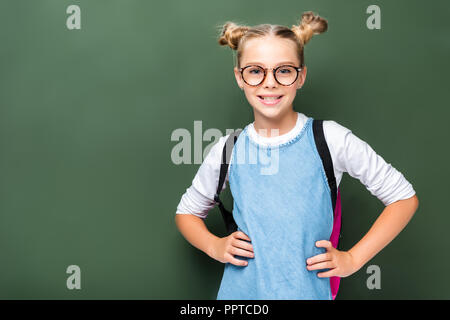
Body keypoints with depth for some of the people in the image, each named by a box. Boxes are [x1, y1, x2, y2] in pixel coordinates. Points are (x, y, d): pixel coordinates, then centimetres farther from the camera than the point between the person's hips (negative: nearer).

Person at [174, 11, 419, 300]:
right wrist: (214, 246, -6)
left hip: (309, 289, -1)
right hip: (241, 290, 2)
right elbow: (187, 212, 12)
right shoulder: (228, 149, -4)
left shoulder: (330, 138, -11)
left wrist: (352, 259, -8)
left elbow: (405, 198, -3)